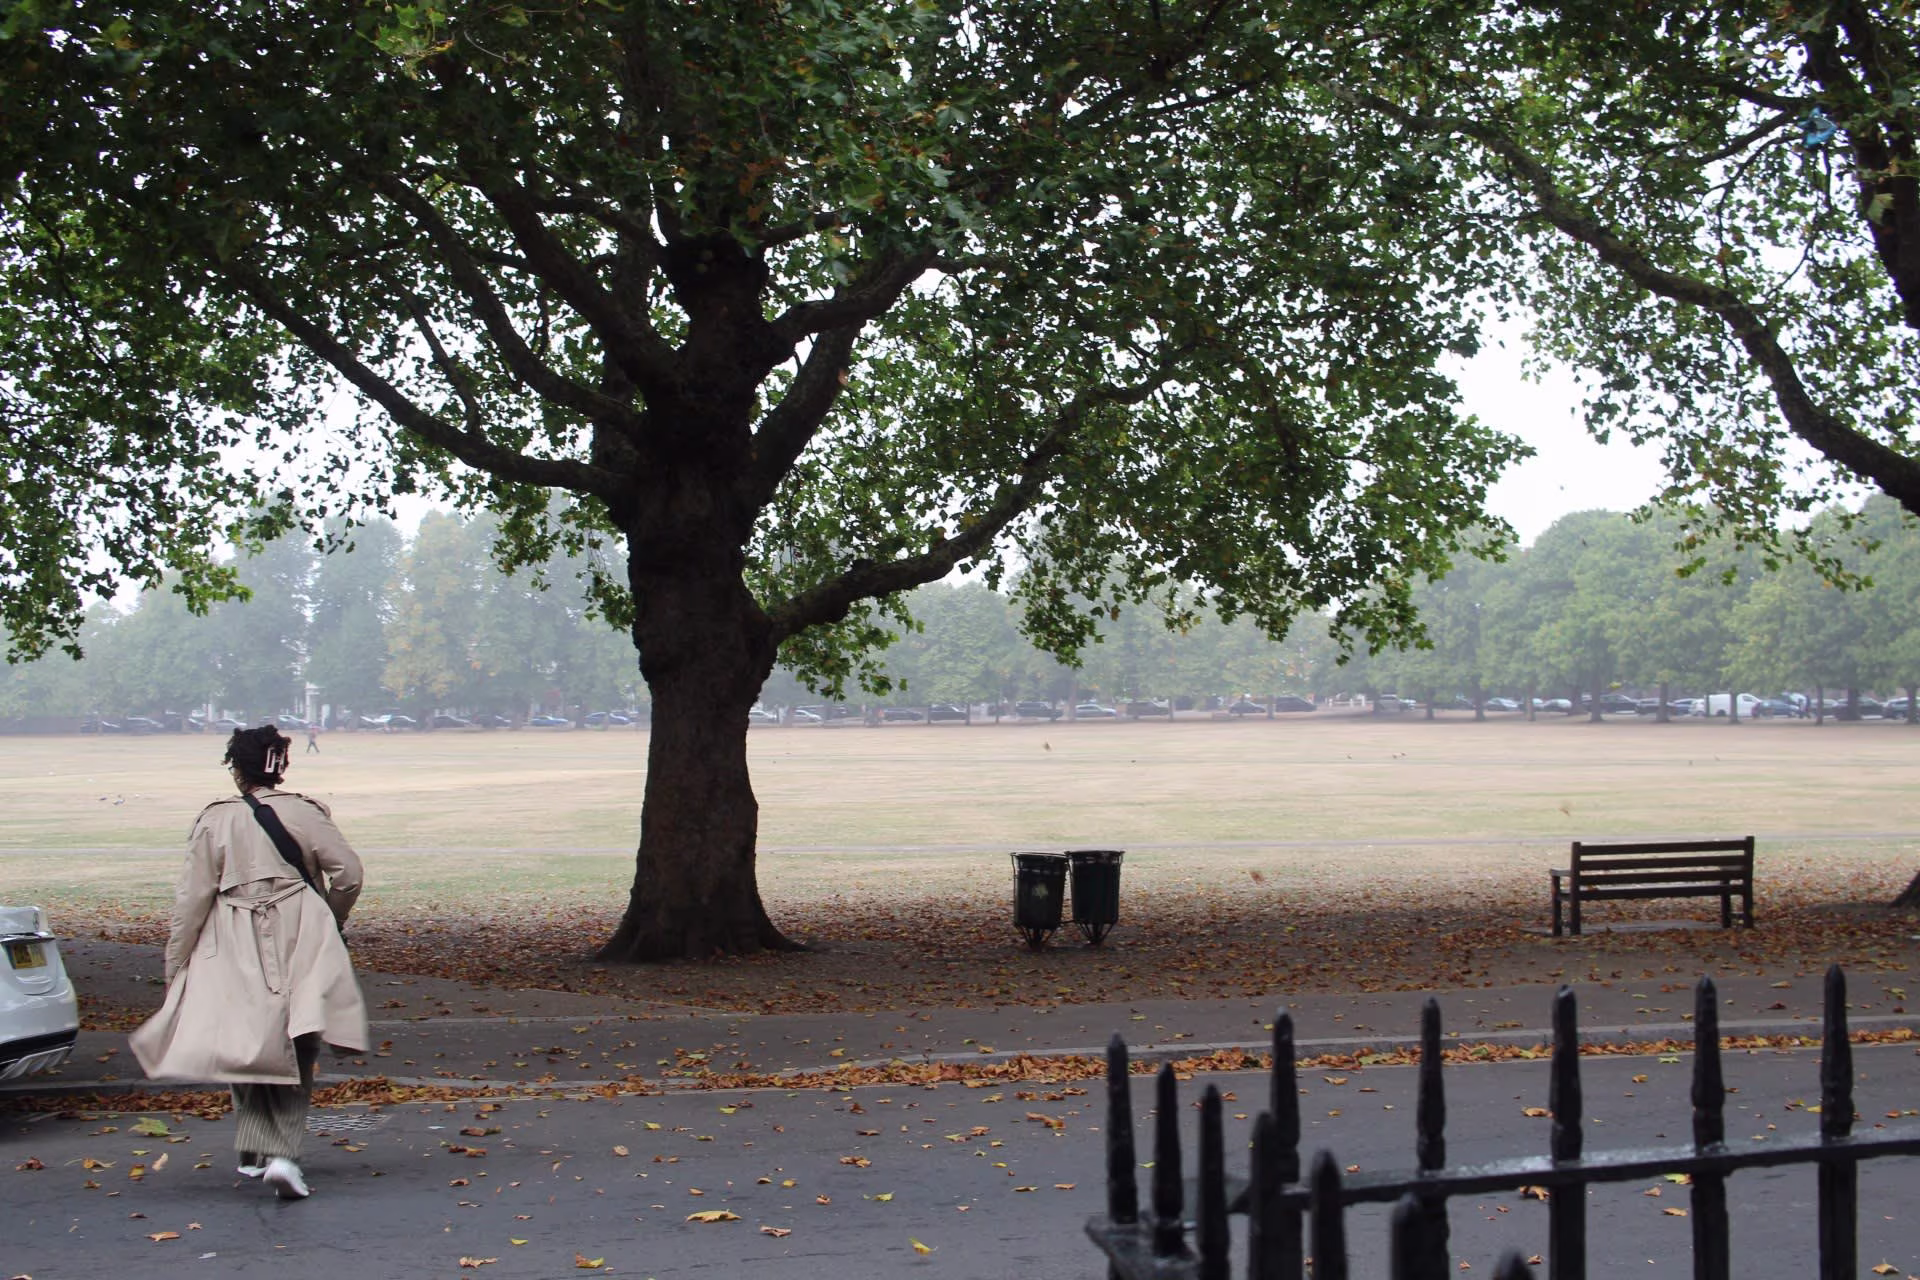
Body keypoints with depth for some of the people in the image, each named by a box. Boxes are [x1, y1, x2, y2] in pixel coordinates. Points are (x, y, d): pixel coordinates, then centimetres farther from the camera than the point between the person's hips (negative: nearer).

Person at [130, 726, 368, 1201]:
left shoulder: (215, 820, -2)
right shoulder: (306, 814, 0)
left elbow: (192, 898, -2)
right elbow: (348, 872, -2)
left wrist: (175, 965, 6)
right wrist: (330, 921, 17)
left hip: (236, 953, 0)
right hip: (299, 948, 0)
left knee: (247, 1049, 13)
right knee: (293, 1052, 4)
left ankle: (255, 1152, 18)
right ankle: (282, 1152, -10)